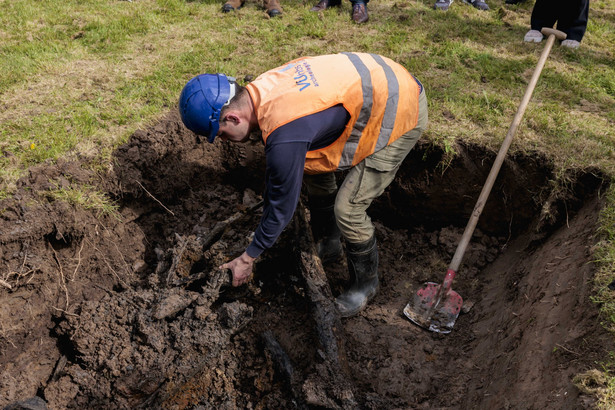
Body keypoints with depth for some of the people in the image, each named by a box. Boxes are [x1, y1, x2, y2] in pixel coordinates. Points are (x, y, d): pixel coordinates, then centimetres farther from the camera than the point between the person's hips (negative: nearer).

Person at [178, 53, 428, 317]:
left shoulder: (285, 135, -32)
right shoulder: (263, 89, -4)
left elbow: (283, 205, -18)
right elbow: (276, 168, 10)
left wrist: (248, 258, -2)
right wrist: (267, 224, 21)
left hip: (401, 114, -10)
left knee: (347, 208, -10)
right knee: (312, 163, 17)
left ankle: (365, 283, 17)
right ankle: (327, 245, 36)